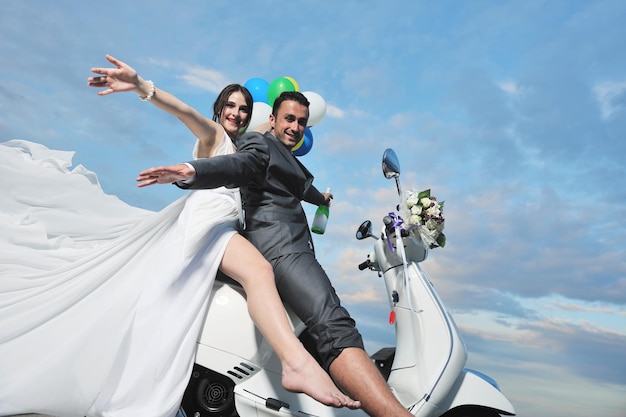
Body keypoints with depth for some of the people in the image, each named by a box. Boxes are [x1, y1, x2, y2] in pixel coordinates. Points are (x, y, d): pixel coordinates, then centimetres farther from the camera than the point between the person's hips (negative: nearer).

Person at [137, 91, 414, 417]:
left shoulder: (290, 160, 34)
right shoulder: (260, 145, 5)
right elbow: (236, 164, -16)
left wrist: (322, 199, 74)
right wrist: (191, 171, -37)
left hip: (294, 249, 12)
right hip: (279, 247, -12)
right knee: (335, 327, -30)